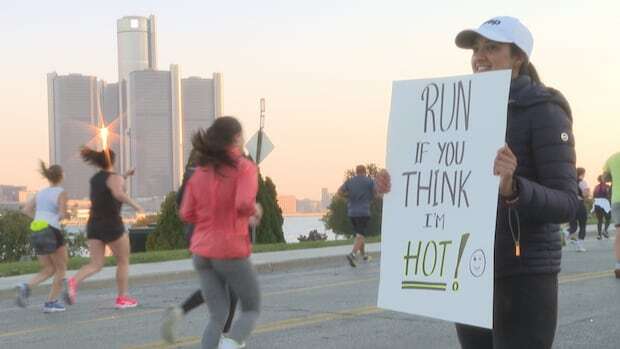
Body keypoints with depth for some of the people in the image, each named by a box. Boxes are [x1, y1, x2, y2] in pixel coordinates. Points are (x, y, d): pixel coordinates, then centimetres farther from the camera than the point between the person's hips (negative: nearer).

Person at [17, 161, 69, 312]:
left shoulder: (41, 192, 17)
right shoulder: (61, 192, -2)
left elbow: (26, 209, 13)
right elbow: (63, 214, -11)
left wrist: (40, 218, 15)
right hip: (52, 231, -6)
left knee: (48, 269, 16)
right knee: (61, 268, 10)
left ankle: (26, 287, -10)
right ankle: (51, 302, 5)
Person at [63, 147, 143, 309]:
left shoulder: (95, 178, 14)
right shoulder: (115, 178, -9)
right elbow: (118, 194, -31)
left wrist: (125, 176, 30)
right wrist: (134, 205, -23)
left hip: (93, 225, 6)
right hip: (112, 225, -6)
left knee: (96, 264, 3)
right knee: (123, 261, 12)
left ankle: (74, 281, -24)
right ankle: (122, 298, 16)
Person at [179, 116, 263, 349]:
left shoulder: (200, 172, 8)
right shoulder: (244, 167, -9)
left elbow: (187, 214, 7)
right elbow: (244, 204, -24)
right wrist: (254, 211, -2)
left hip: (202, 253, 5)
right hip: (231, 252, -5)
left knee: (218, 317, 11)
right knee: (252, 309, 13)